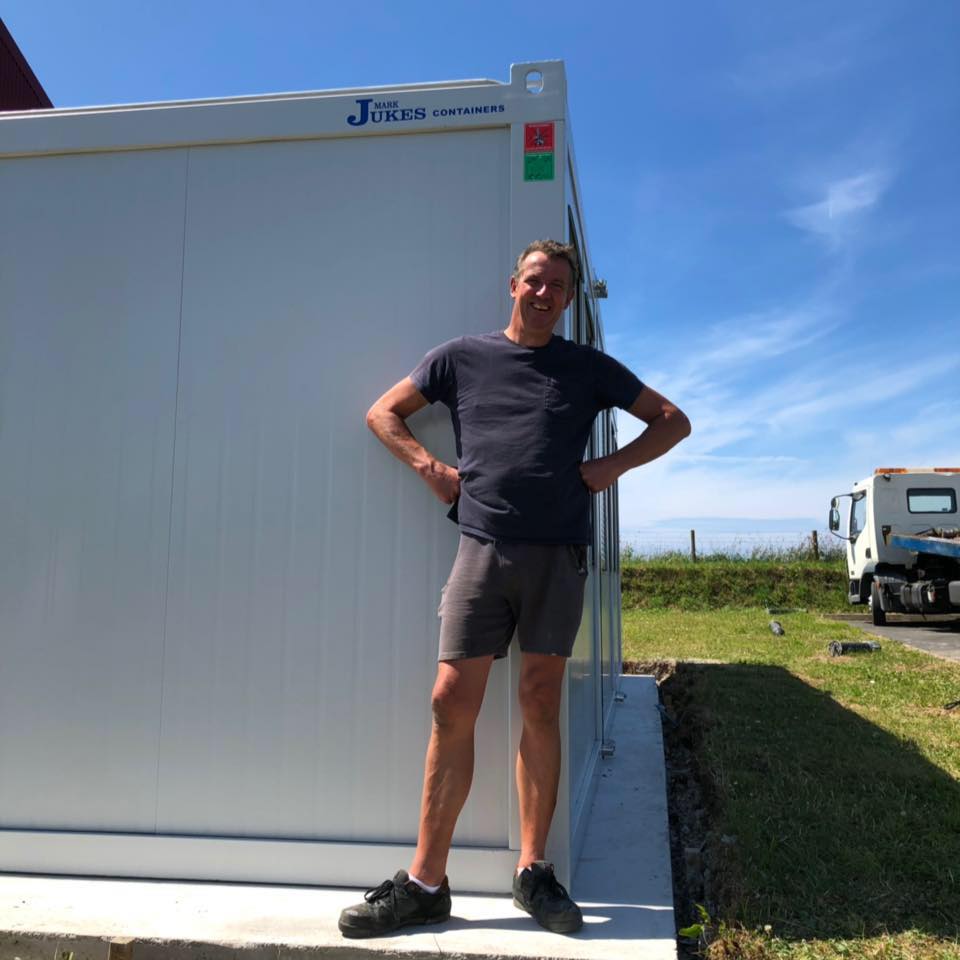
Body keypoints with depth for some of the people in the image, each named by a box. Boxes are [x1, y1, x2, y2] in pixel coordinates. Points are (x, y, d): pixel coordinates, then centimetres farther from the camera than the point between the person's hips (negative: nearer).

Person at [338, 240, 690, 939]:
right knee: (453, 703, -5)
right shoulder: (462, 357, 12)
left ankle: (534, 872, 15)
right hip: (483, 547, 0)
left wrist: (614, 465, 2)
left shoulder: (589, 368, 12)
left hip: (558, 553, 1)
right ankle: (425, 883, 5)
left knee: (541, 705, 3)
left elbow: (672, 421, 17)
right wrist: (431, 468, 2)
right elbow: (384, 413, 18)